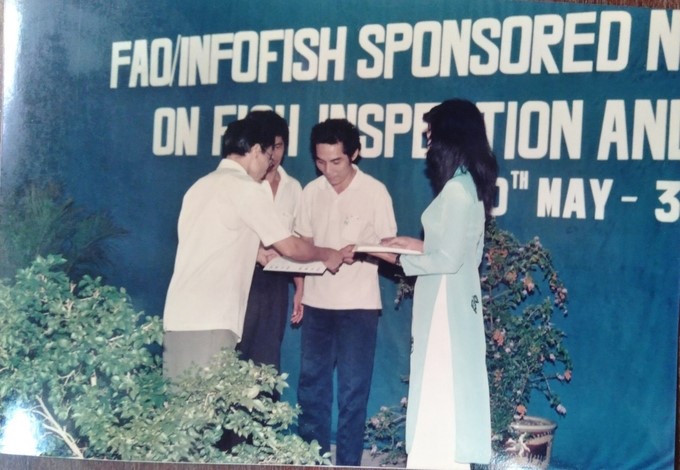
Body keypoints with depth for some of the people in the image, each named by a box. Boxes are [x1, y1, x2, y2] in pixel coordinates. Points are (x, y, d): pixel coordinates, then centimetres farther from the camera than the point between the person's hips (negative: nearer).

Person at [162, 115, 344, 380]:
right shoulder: (247, 189, -5)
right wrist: (327, 255, 16)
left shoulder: (201, 186, 19)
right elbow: (290, 247, 0)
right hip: (210, 322, -8)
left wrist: (254, 252, 29)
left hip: (178, 316, 8)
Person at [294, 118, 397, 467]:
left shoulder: (375, 192, -6)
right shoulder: (312, 191, 5)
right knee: (311, 385, 9)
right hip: (317, 302, 4)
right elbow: (303, 246, 12)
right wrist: (299, 292, 4)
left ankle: (347, 463, 10)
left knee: (352, 390, 1)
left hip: (358, 305, -4)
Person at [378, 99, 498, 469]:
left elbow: (449, 259, -20)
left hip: (446, 303, -10)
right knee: (450, 392, 14)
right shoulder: (470, 185, 11)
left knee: (437, 393, -4)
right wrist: (415, 244, 12)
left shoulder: (457, 189, -18)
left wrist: (399, 259, -9)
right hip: (456, 299, 10)